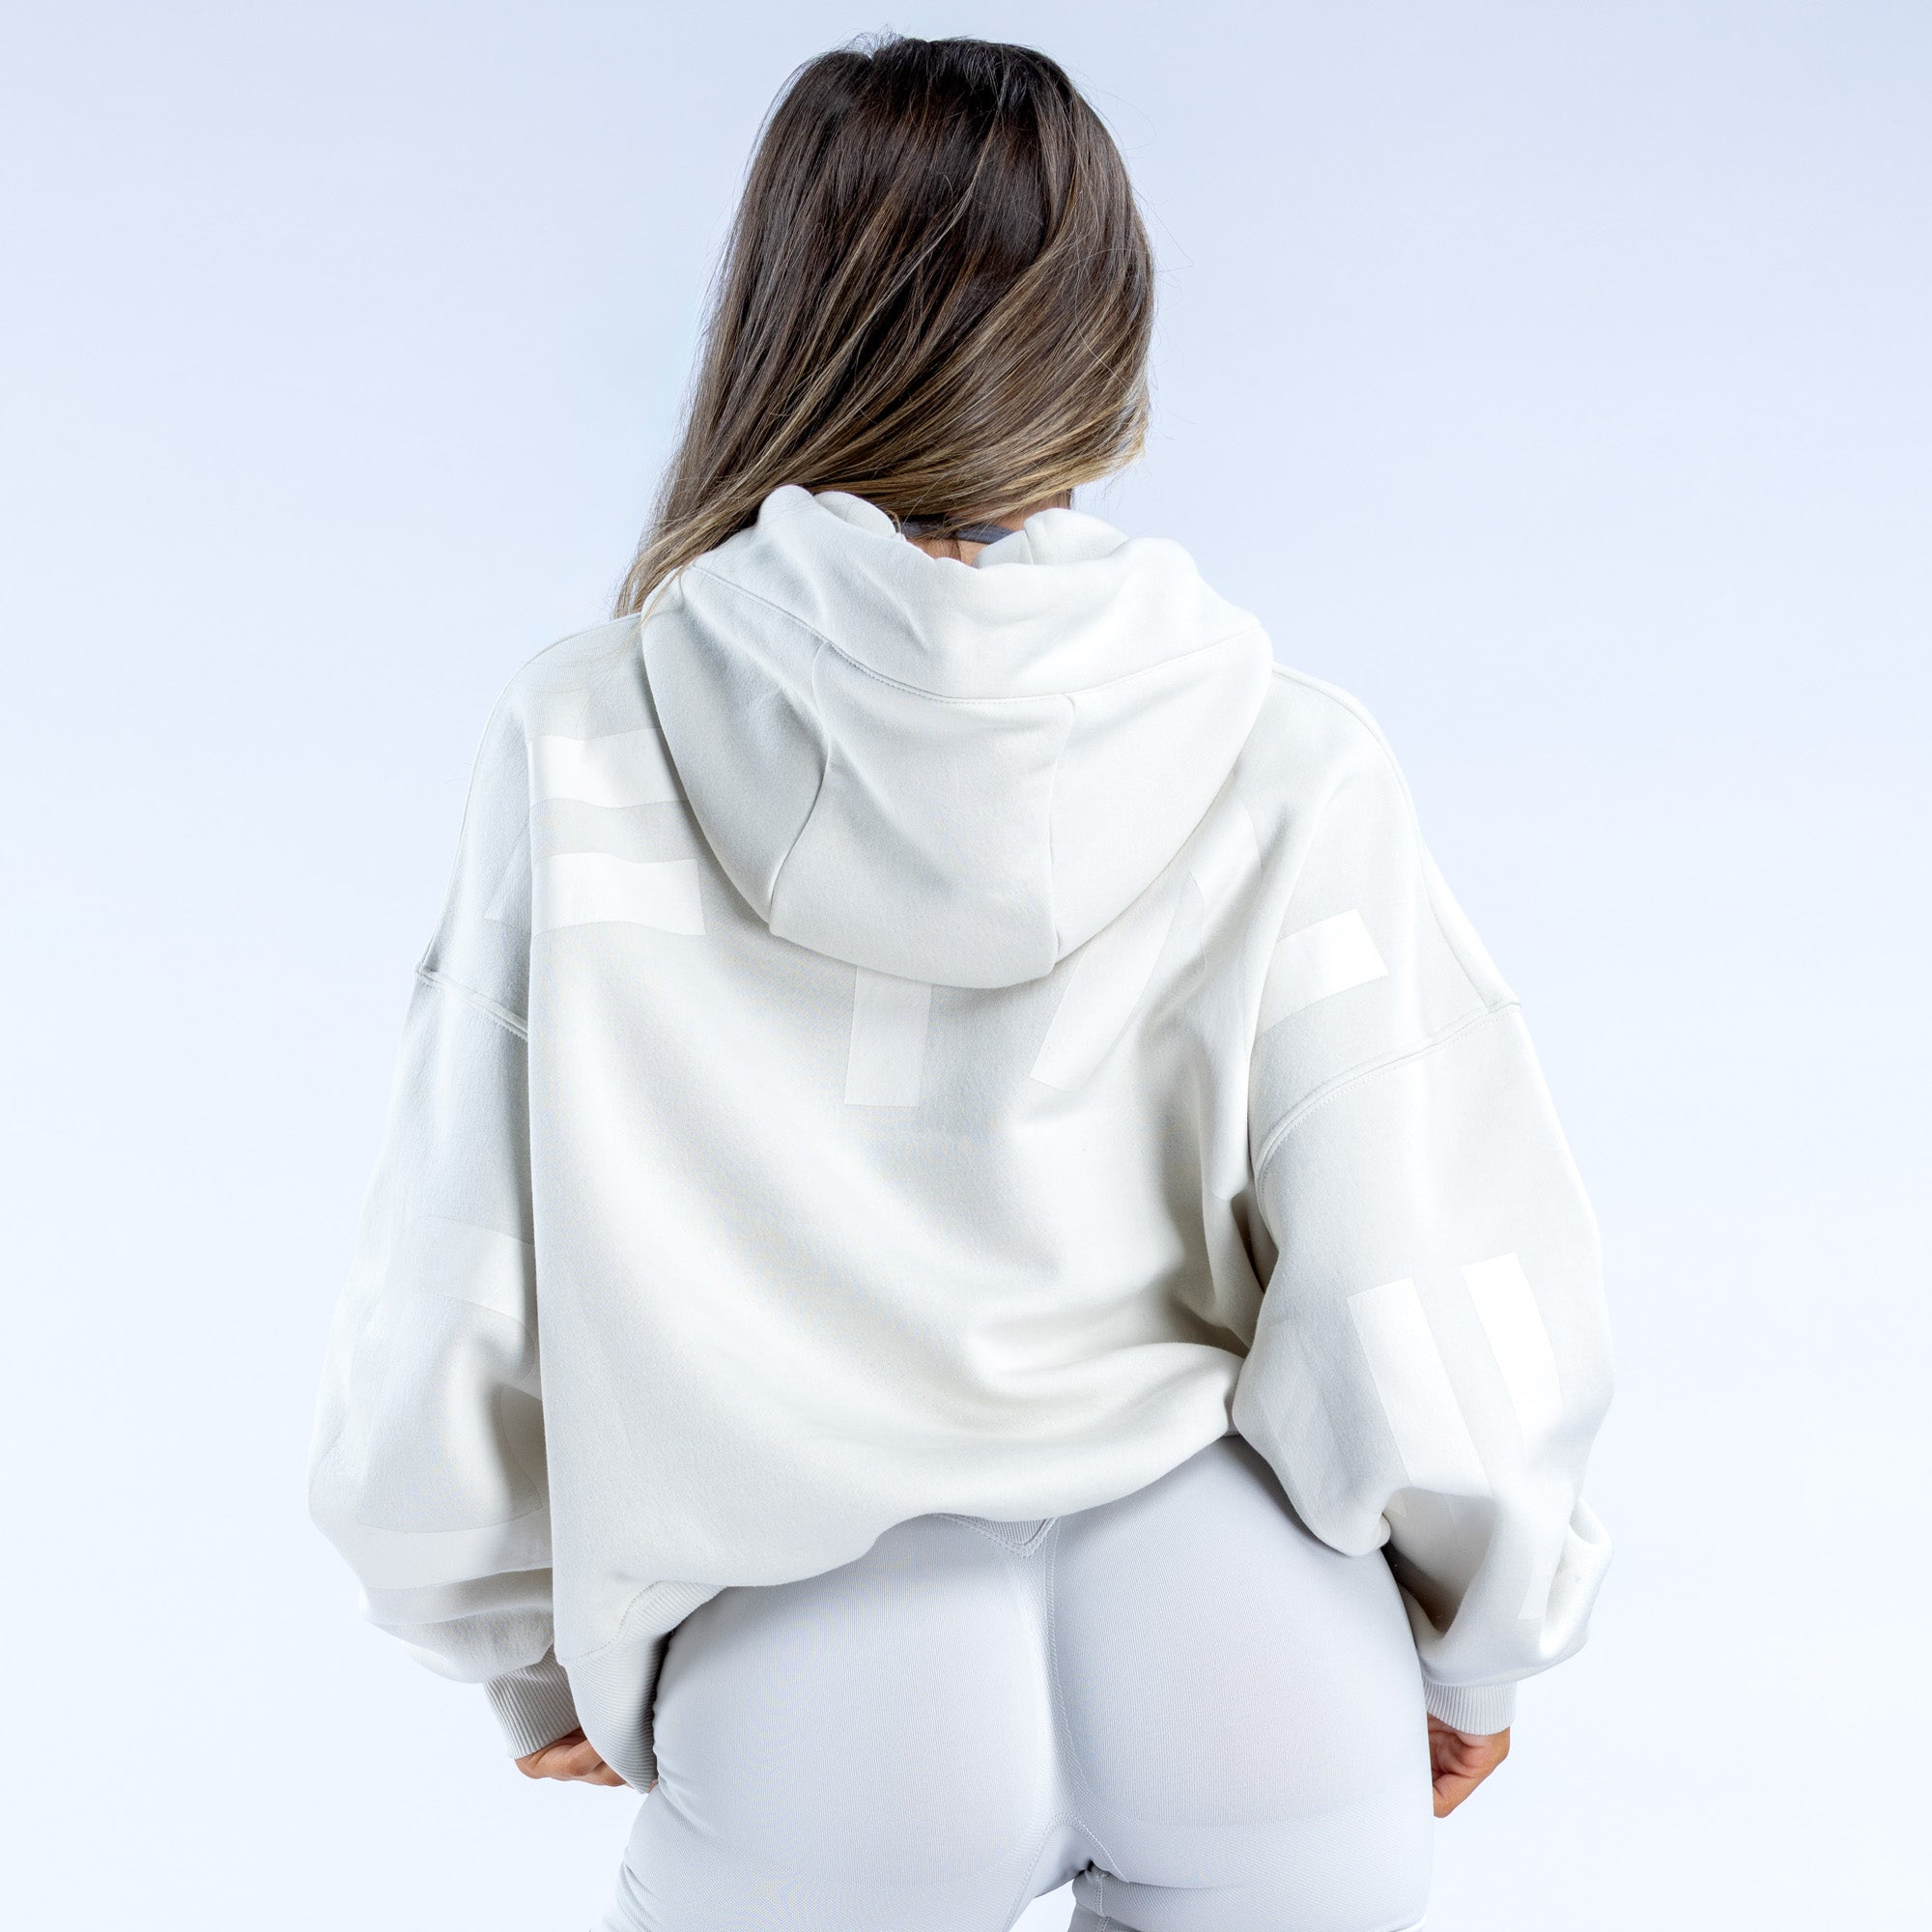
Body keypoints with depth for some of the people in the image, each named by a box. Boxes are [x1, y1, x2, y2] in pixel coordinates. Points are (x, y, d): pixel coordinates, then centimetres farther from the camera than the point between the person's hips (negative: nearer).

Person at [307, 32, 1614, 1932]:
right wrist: (1477, 1649, 14)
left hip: (788, 1589, 1)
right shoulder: (1288, 769, -7)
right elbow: (1419, 1302, -5)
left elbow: (455, 1300, -2)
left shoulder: (586, 744, -6)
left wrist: (536, 1662, 16)